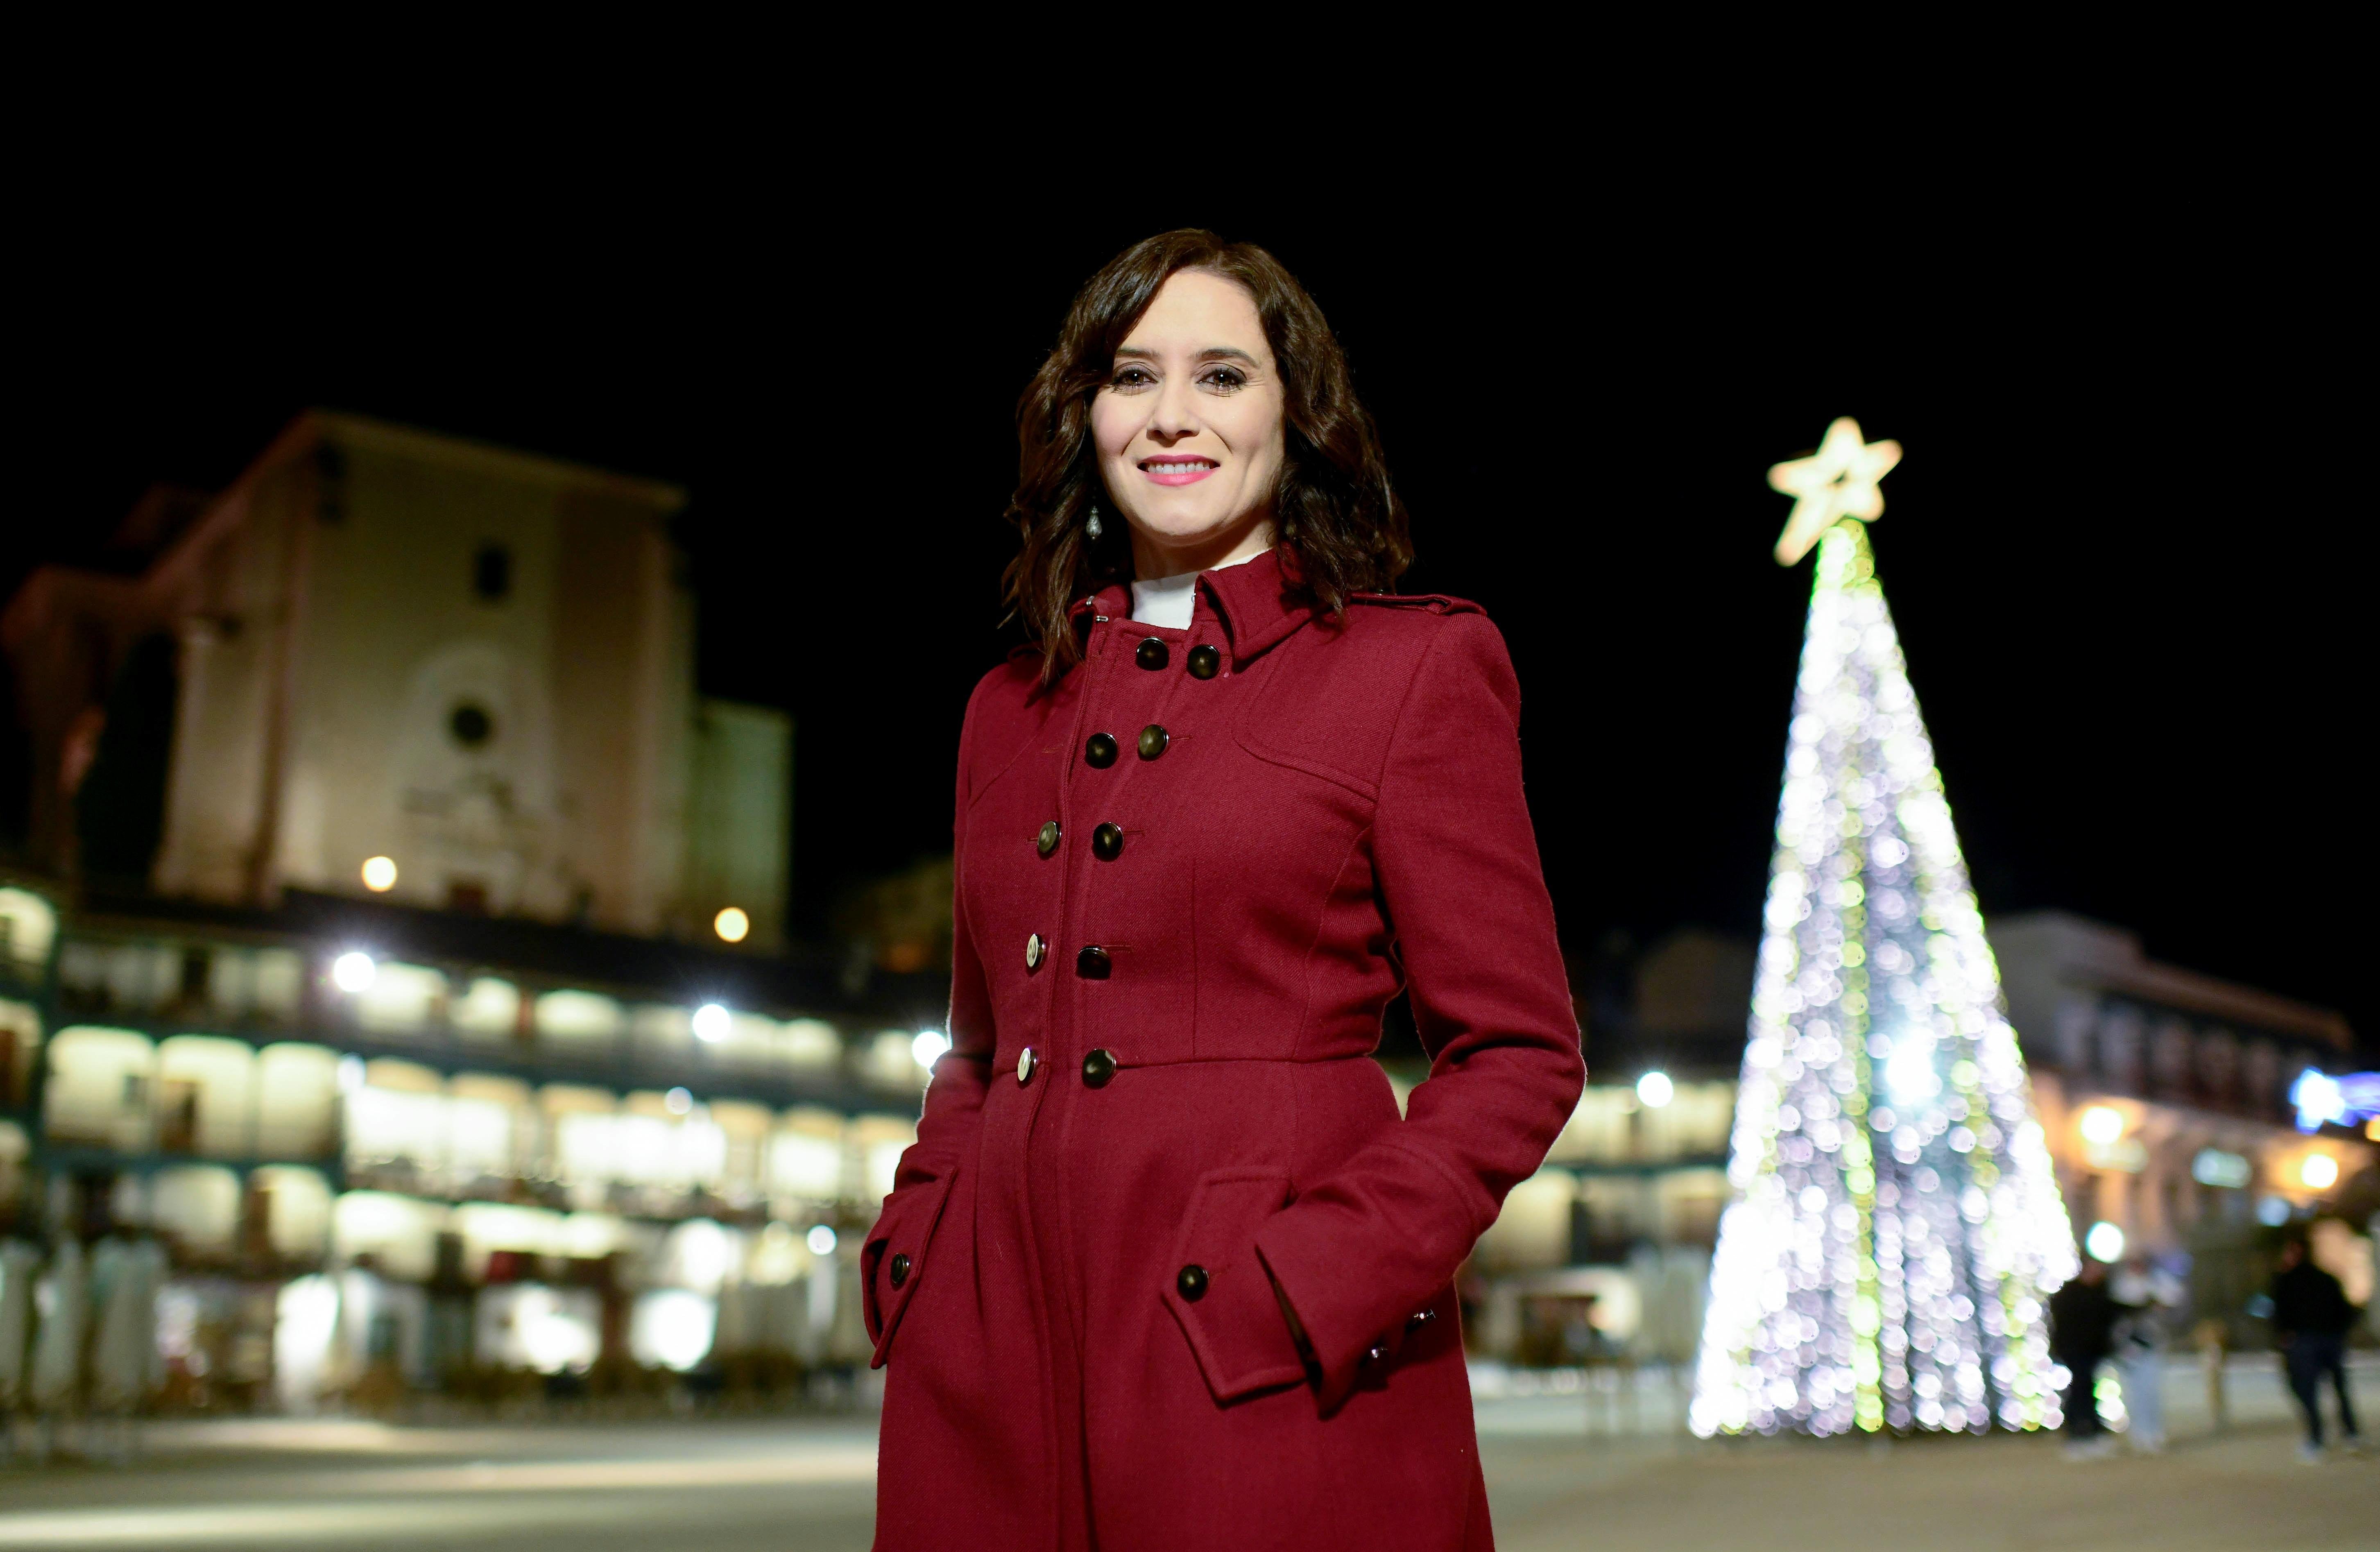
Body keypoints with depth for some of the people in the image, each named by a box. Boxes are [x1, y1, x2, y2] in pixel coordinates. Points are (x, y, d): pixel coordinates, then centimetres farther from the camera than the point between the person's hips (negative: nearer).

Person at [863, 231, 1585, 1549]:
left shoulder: (1421, 665, 0)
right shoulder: (1011, 704, 14)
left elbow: (1517, 1054, -3)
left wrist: (1317, 1287, -14)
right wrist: (913, 1244, 5)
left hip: (1271, 1377, -4)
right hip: (991, 1353, 4)